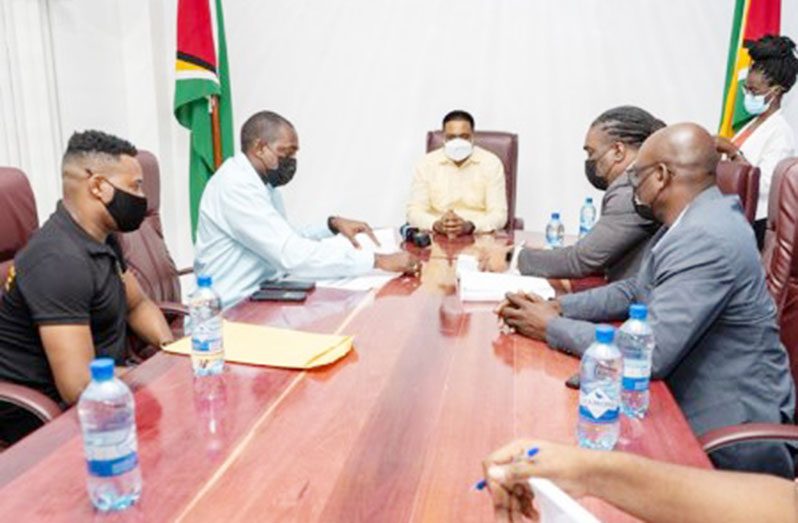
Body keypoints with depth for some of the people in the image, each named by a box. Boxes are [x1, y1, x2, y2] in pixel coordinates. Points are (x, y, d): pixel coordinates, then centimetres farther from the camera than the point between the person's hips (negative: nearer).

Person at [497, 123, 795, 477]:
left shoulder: (706, 238, -27)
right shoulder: (694, 221, 3)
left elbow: (649, 353, -30)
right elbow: (635, 291, 11)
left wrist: (552, 328, -19)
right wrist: (558, 307, -3)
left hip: (731, 437, -8)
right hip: (693, 403, 8)